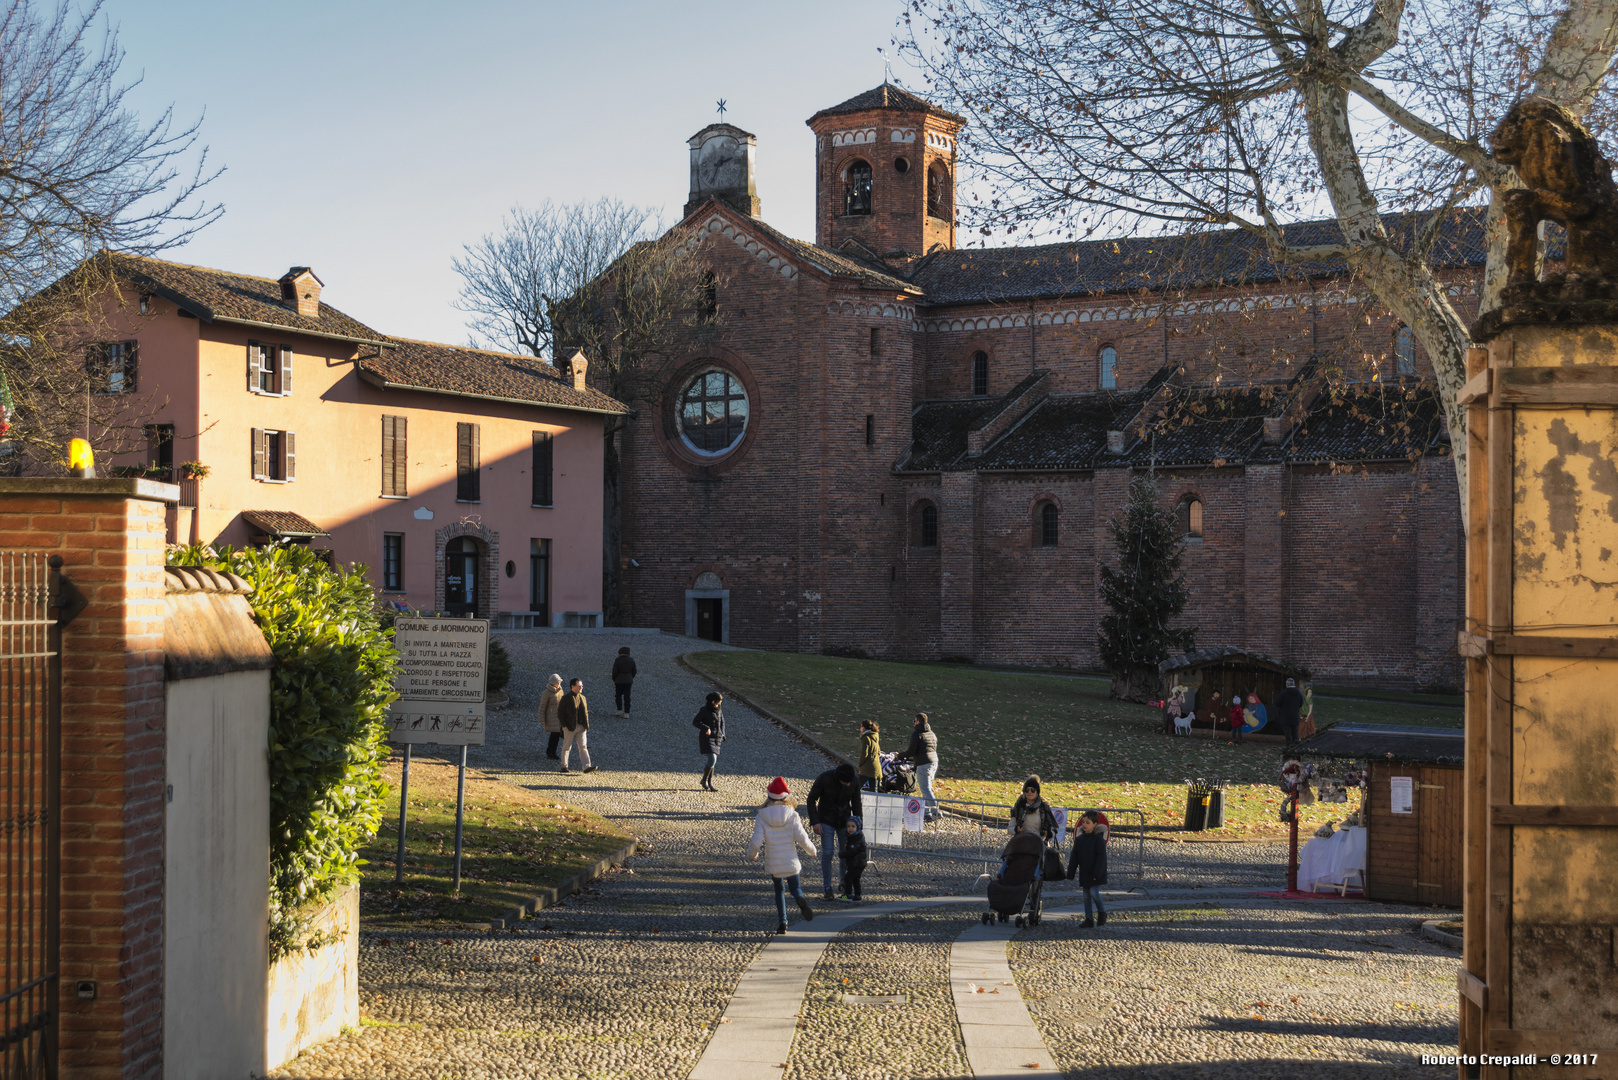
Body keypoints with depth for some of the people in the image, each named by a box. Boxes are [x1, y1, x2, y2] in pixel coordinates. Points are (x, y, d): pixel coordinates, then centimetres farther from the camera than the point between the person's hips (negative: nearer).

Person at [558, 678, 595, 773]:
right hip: (570, 727, -5)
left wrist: (586, 724, 10)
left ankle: (587, 766, -12)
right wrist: (565, 725, -13)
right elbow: (560, 712, -7)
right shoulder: (566, 698, -6)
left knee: (583, 746, -4)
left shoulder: (582, 698, 14)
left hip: (581, 727, 5)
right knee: (566, 747, 5)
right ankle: (564, 766, 17)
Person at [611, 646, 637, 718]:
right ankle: (626, 713, 3)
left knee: (618, 696, 15)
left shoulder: (617, 660, -12)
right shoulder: (631, 660, -1)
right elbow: (634, 671, 5)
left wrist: (614, 679, 4)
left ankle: (619, 710, 10)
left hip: (619, 680, -3)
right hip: (628, 680, 3)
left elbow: (615, 671, -11)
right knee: (627, 697, 6)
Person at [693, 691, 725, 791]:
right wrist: (706, 728, -25)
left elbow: (722, 722, 25)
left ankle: (710, 783, 16)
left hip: (717, 739, 6)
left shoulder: (719, 711, 11)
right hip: (707, 738, -6)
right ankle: (704, 779, 0)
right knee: (712, 759, -17)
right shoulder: (704, 710, -8)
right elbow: (695, 722, -13)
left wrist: (722, 734, 13)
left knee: (714, 761, 7)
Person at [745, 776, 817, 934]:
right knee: (795, 888, 14)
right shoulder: (792, 815, -8)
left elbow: (756, 842, -11)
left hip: (772, 863, 1)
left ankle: (782, 922, 10)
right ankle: (801, 900, -22)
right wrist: (811, 850, 11)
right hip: (791, 862, -1)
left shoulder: (762, 817, -8)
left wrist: (751, 855, 9)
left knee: (779, 889, 21)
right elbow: (802, 839, -9)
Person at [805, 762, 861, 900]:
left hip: (844, 820, 3)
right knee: (827, 854, -7)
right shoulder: (824, 779, -24)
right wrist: (815, 822, -17)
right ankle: (827, 888, 3)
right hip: (826, 820, -3)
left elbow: (856, 802, 2)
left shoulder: (855, 780, -14)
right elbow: (811, 800, -11)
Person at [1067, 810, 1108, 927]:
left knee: (1093, 892, -14)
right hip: (1084, 873, 6)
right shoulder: (1079, 839, 7)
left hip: (1096, 874, -6)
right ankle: (1089, 919, 13)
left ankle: (1101, 912, 11)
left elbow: (1101, 857, -13)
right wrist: (1070, 874, 6)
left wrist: (1097, 873, -18)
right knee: (1086, 896, 7)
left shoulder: (1098, 839, -10)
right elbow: (1074, 858, 10)